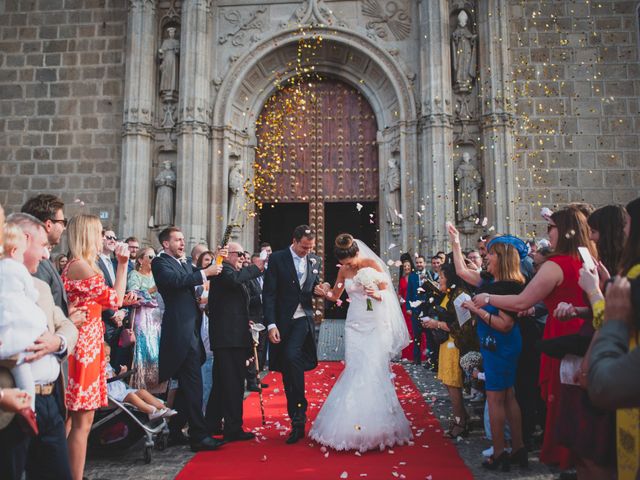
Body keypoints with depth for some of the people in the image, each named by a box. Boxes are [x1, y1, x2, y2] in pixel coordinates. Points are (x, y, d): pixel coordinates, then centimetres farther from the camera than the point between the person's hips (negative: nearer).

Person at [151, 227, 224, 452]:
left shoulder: (185, 264, 20)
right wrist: (205, 272, -23)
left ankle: (175, 432, 26)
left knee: (186, 384, 15)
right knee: (193, 384, -8)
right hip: (179, 330, -9)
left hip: (191, 330, 9)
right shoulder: (160, 262, -6)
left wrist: (214, 264, 5)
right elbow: (175, 280, -24)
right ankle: (199, 436, -2)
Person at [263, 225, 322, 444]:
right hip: (282, 321, 0)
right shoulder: (277, 259, -3)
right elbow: (269, 294, -6)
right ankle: (298, 421, 17)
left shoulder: (316, 261, 7)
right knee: (289, 369, 4)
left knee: (292, 357, -21)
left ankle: (297, 416, -6)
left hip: (303, 319, 0)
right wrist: (271, 324, -13)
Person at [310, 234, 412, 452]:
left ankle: (376, 424, 4)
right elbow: (335, 295, 16)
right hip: (355, 324, 4)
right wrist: (325, 293, -7)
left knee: (374, 371, -7)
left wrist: (377, 294, -27)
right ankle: (352, 422, 9)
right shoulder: (343, 270, 6)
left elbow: (387, 291, -4)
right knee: (354, 371, -1)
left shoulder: (373, 264, -7)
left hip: (376, 323, -3)